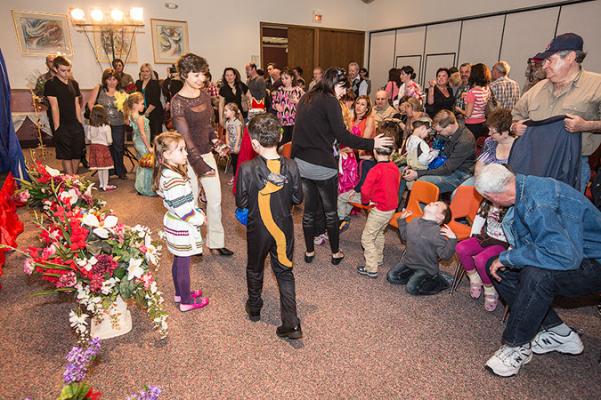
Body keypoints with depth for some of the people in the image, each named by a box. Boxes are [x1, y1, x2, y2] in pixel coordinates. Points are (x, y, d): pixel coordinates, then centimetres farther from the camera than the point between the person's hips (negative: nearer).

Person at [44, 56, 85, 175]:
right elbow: (54, 106, -11)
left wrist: (80, 123, 9)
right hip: (62, 126, -5)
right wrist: (57, 127, -13)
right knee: (66, 156, -1)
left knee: (77, 154, 8)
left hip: (76, 125, 5)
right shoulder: (51, 84, -5)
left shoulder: (74, 84, 12)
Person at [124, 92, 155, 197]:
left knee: (141, 164, 22)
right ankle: (147, 189, 8)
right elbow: (143, 134, -23)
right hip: (143, 144, -9)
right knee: (147, 165, 0)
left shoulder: (130, 116, 2)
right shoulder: (140, 118, -23)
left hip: (137, 142, 9)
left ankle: (140, 187, 34)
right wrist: (149, 147, -17)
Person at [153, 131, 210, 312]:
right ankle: (186, 302, 25)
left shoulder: (167, 173, 2)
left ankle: (180, 293, 42)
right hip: (182, 229, -9)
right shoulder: (174, 180, -29)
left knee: (178, 262, 23)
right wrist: (200, 219, -13)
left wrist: (196, 212, 7)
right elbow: (183, 209, -27)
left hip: (174, 224, 9)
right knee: (183, 265, 7)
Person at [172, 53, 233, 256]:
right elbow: (185, 137, -18)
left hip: (207, 153, 6)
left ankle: (215, 242, 23)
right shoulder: (178, 101, -14)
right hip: (189, 158, -6)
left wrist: (215, 141, -4)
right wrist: (200, 165, -22)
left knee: (215, 199, 8)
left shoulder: (204, 94, 4)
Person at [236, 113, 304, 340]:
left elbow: (241, 203, -12)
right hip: (284, 229, 2)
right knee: (285, 273, 16)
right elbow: (298, 198, -4)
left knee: (254, 269, 23)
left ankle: (254, 308, 46)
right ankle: (292, 324, 12)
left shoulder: (247, 169, -21)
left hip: (257, 230, -1)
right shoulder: (290, 166, -14)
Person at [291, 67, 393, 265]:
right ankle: (335, 253, 24)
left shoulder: (306, 98, 12)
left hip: (300, 162, 7)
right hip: (322, 165, -7)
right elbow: (343, 136, -17)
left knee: (309, 209, 16)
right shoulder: (329, 102, -12)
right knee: (330, 211, 10)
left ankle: (309, 251, 27)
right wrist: (372, 143, -10)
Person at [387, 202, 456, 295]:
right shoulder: (414, 222, -3)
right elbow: (404, 237, 16)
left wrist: (452, 239, -37)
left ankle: (437, 281, 5)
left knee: (411, 288, -18)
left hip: (425, 267, -6)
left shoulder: (437, 233, -23)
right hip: (407, 261, 6)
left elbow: (445, 255, -24)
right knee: (391, 277, -2)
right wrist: (402, 220, 11)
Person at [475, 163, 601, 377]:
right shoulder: (525, 186, -2)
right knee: (501, 270, 1)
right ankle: (558, 333, 11)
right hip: (571, 250, 9)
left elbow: (565, 255, -36)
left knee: (537, 275, -35)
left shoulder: (540, 205, -31)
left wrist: (507, 257, -26)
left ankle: (517, 346, -12)